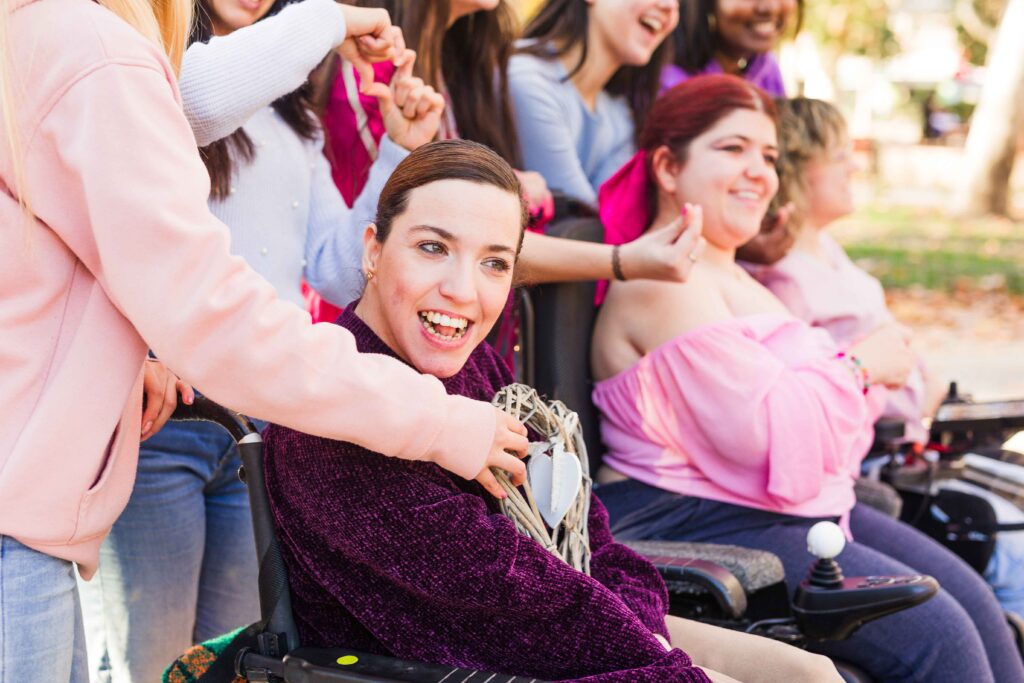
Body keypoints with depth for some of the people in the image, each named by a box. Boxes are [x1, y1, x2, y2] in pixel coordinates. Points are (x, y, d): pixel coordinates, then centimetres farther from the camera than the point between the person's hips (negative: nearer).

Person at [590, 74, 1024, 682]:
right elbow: (767, 431, -22)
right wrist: (860, 365, -9)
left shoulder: (732, 277, 20)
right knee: (935, 634, -18)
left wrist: (871, 371, 0)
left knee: (973, 602, -1)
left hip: (805, 508, 10)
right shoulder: (665, 283, -14)